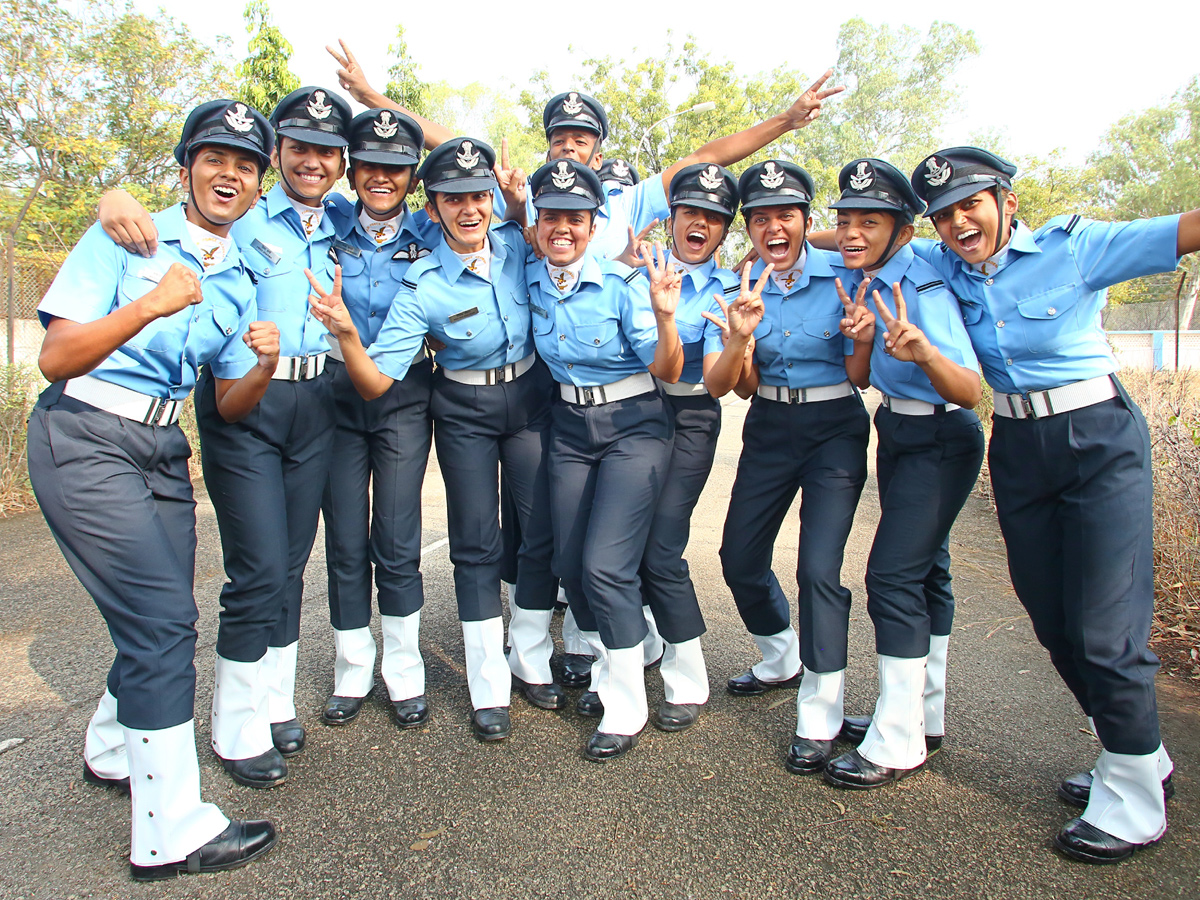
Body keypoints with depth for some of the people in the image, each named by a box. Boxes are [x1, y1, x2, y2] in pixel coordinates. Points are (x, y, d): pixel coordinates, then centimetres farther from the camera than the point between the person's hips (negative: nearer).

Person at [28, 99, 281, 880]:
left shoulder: (237, 283, 11)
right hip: (84, 439, -7)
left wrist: (263, 367, -12)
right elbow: (55, 357, -14)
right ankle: (172, 831, -1)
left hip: (162, 449, 7)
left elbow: (230, 405, 9)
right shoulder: (126, 238, -6)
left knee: (159, 621, 14)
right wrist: (149, 306, -28)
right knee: (161, 618, -12)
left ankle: (113, 753, 43)